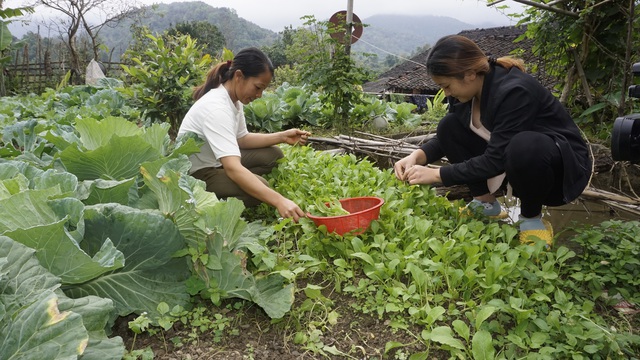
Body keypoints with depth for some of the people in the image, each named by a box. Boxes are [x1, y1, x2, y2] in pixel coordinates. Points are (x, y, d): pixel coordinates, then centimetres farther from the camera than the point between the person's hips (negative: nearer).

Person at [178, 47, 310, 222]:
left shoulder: (234, 98, -2)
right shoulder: (216, 108, -30)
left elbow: (241, 138, 10)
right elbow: (233, 168, -41)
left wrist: (282, 137, -5)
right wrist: (279, 201, -48)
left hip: (217, 162, 9)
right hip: (196, 173, -9)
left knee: (273, 154, 2)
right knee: (258, 187, -28)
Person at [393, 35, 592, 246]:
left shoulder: (514, 91, -30)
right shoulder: (470, 89, -8)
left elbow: (495, 160, -30)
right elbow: (446, 137, 5)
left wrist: (436, 175, -26)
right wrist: (417, 156, -14)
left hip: (567, 167, -7)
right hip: (515, 164, 7)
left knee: (524, 145, -41)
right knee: (449, 126, -8)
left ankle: (532, 218, -12)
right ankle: (486, 204, 1)